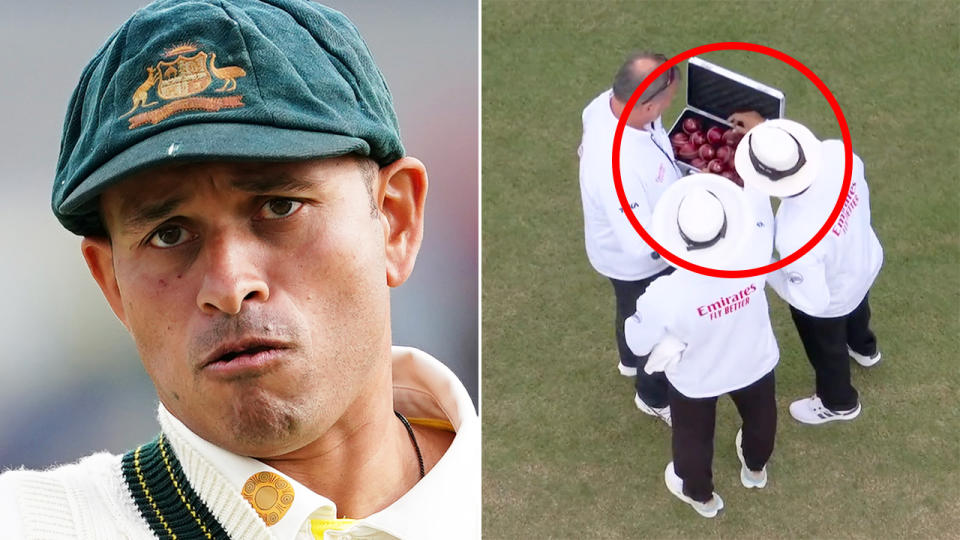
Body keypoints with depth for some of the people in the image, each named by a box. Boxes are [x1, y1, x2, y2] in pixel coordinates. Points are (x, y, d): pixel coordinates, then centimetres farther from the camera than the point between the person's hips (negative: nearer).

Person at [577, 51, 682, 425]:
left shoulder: (610, 102, -22)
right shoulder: (617, 168, -47)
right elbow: (645, 244, -41)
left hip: (635, 246, 8)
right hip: (638, 261, -7)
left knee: (634, 312, 36)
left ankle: (632, 359, 66)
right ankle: (655, 397, 50)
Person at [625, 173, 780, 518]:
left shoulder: (666, 295, -43)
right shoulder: (755, 253, -37)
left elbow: (637, 343, -22)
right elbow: (757, 215, -10)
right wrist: (723, 184, 1)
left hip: (696, 380, -3)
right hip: (755, 362, 3)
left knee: (693, 437, 31)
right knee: (759, 416, 37)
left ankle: (701, 495, 61)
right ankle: (755, 468, 69)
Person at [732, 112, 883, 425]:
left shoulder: (796, 235, -49)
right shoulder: (837, 152, -33)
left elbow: (812, 301, -33)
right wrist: (767, 130, -3)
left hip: (830, 300, -6)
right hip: (866, 262, 6)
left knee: (826, 348, 30)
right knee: (856, 309, 41)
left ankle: (838, 403, 62)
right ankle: (864, 348, 76)